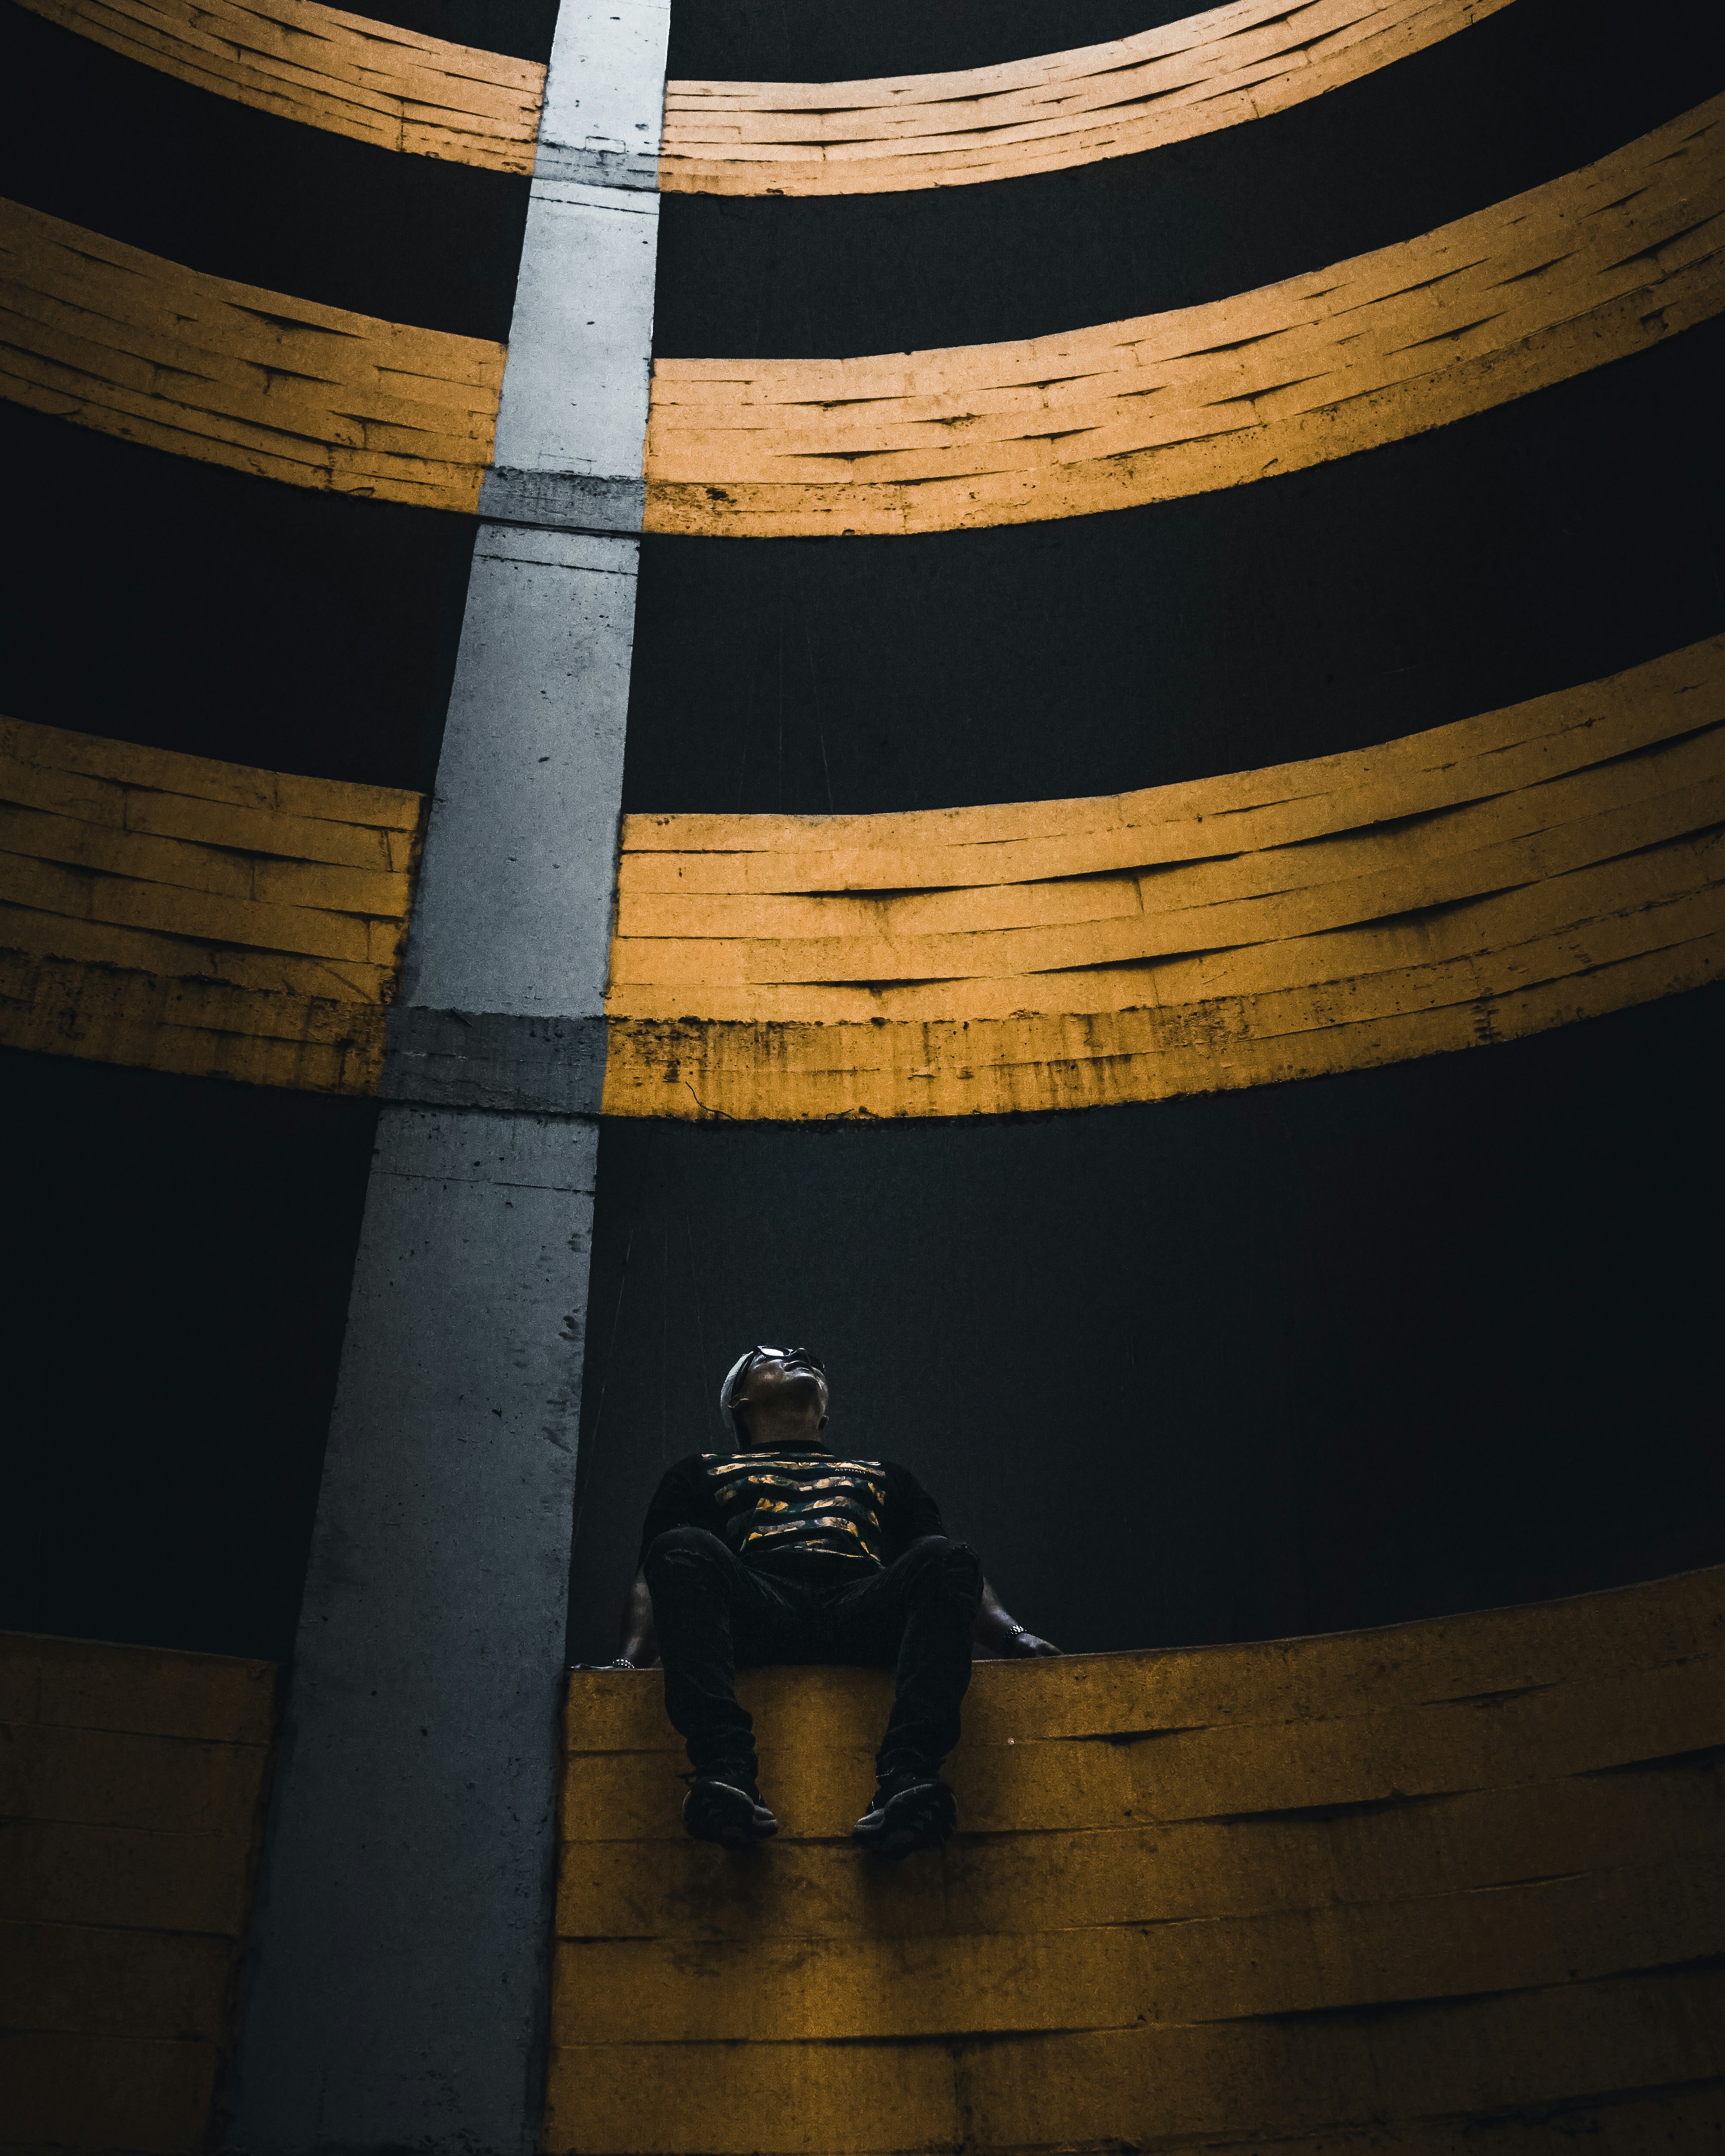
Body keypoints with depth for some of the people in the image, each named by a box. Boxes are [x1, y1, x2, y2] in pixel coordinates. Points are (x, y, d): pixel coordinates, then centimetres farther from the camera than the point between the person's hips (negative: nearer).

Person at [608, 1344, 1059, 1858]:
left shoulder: (882, 1473, 39)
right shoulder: (703, 1473, 35)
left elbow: (953, 1572, 26)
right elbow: (653, 1579, 19)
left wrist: (1013, 1633, 5)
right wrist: (631, 1658, -3)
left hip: (865, 1606, 1)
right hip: (757, 1605, -1)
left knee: (942, 1558, -30)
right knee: (684, 1548, -32)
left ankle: (904, 1780, -46)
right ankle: (725, 1772, -47)